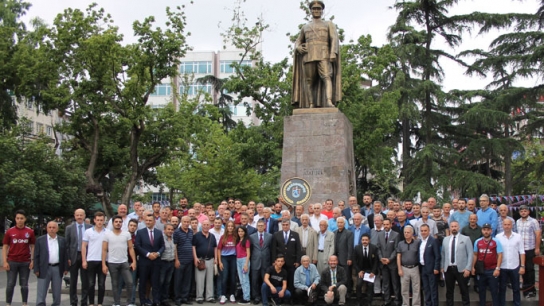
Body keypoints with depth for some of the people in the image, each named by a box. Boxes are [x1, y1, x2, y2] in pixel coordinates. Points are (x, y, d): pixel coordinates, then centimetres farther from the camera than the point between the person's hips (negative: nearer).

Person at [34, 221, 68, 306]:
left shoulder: (62, 240, 8)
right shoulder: (40, 240, 1)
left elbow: (65, 255, 8)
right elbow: (36, 256, 0)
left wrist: (65, 268, 3)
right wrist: (36, 270, -6)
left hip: (58, 269, 2)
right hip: (44, 269, -2)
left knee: (57, 292, 9)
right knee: (41, 293, -1)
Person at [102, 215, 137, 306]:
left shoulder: (127, 234, 1)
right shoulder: (107, 234, -2)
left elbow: (131, 248, 3)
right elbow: (104, 250, -2)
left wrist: (134, 261, -6)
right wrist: (104, 264, -7)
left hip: (124, 263, 1)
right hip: (112, 263, -1)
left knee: (129, 282, -6)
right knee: (115, 285, 8)